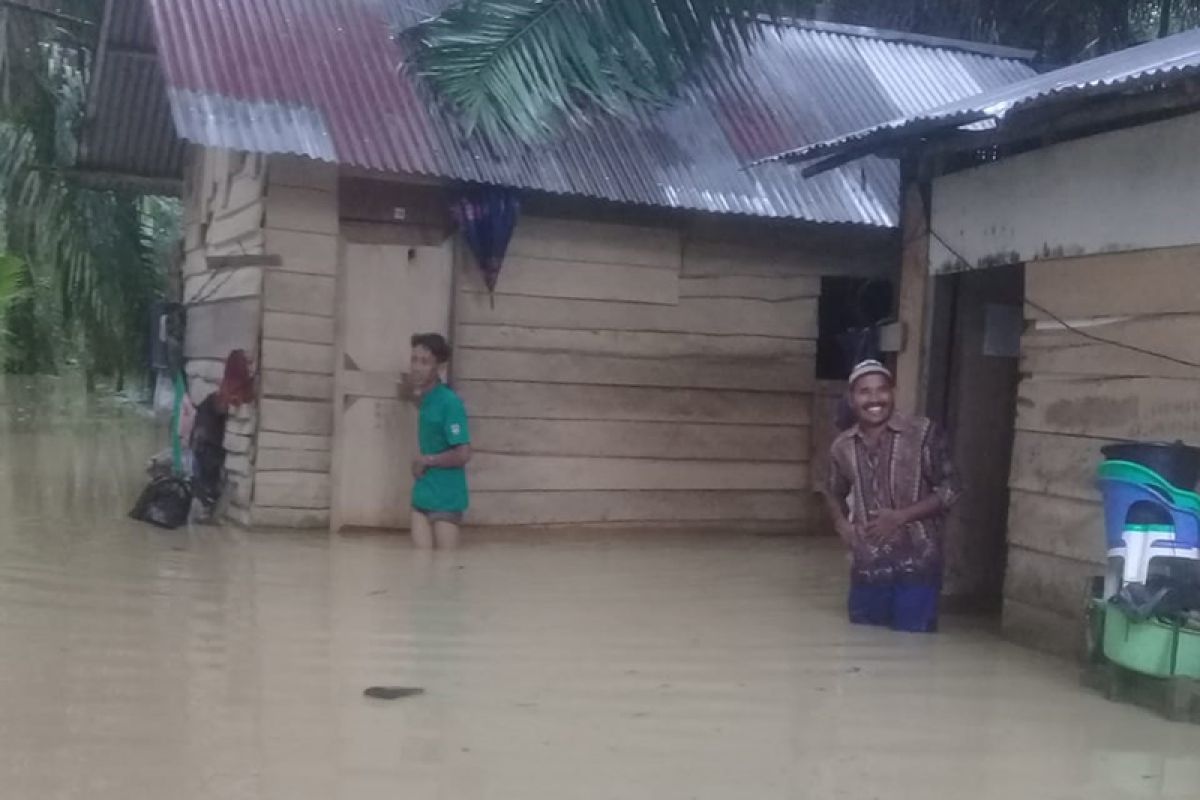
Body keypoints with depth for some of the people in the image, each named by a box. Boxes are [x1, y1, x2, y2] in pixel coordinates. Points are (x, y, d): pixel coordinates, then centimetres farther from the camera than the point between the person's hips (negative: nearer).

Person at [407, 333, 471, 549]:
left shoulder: (449, 402, -16)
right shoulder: (425, 400, 9)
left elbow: (463, 454, -20)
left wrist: (426, 461, -10)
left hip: (446, 499, -8)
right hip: (423, 496, 8)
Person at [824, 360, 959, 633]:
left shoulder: (923, 433, -10)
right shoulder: (842, 447, 4)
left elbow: (948, 490, -8)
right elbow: (835, 494, 23)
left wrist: (900, 516, -18)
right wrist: (842, 524, 1)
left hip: (917, 566, -4)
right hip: (866, 568, 5)